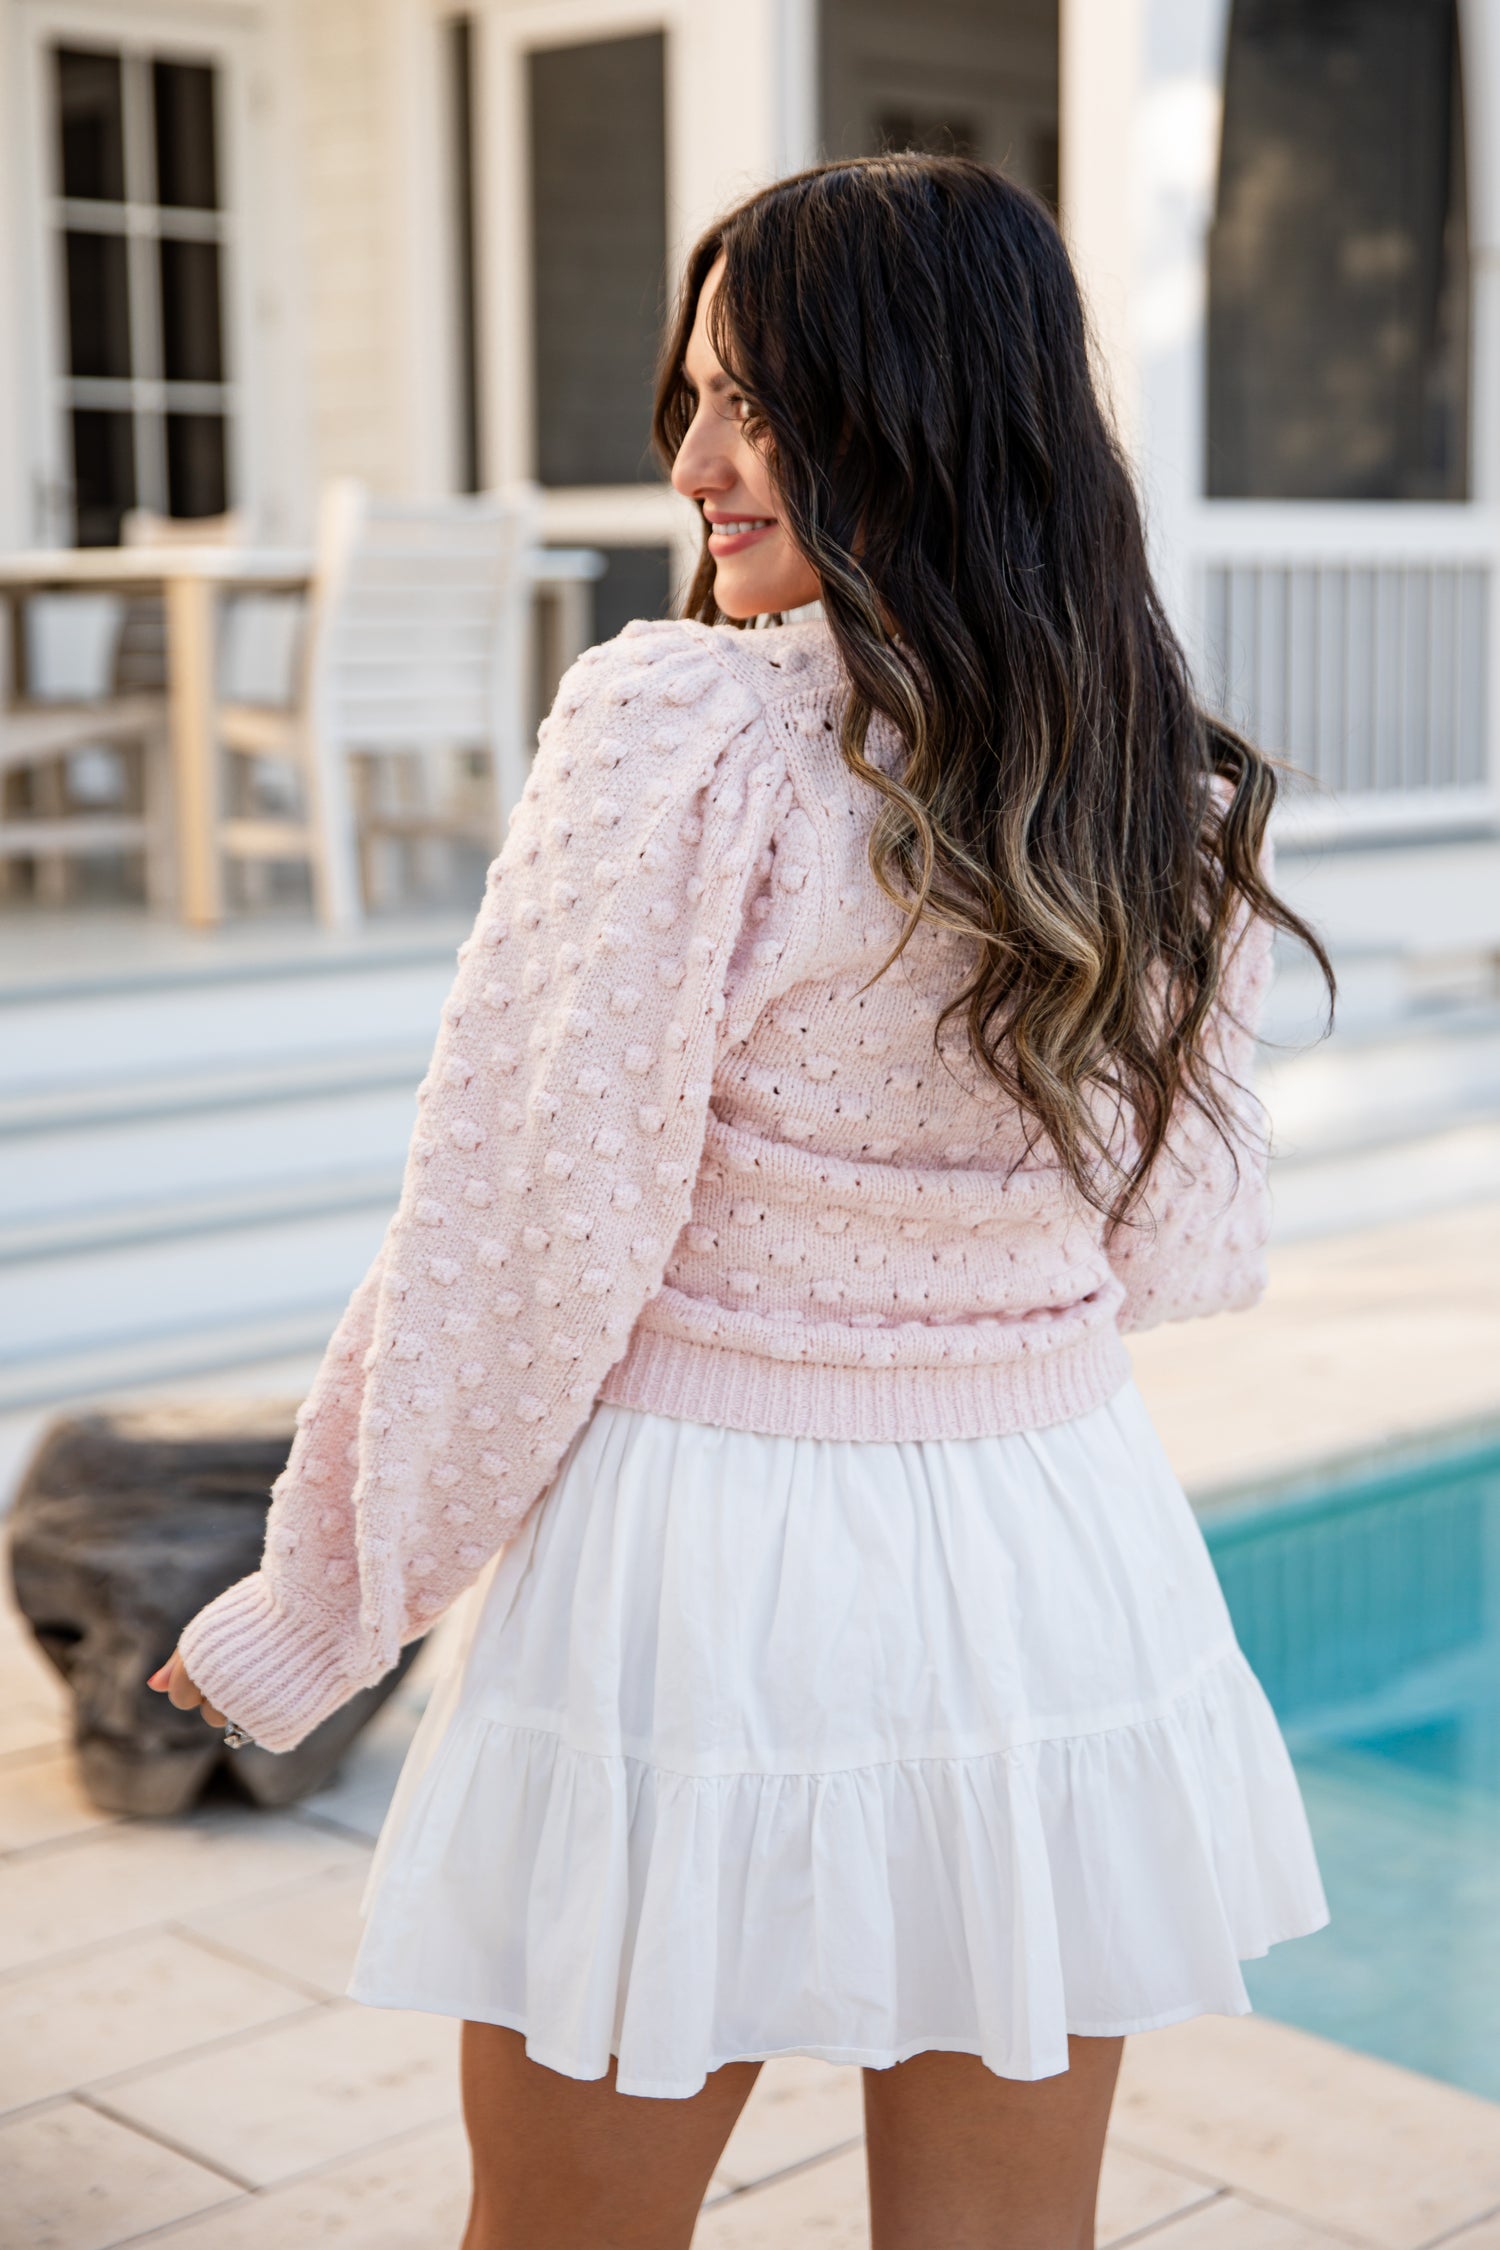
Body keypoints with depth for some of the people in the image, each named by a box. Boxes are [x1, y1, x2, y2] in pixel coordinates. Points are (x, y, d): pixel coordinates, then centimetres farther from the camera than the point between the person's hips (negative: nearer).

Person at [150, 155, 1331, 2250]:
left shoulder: (684, 726, -18)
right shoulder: (1179, 800, 0)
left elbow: (515, 1233, -16)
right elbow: (1182, 1251, 10)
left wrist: (313, 1613, -4)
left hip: (708, 1574, -5)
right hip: (1063, 1564, 6)